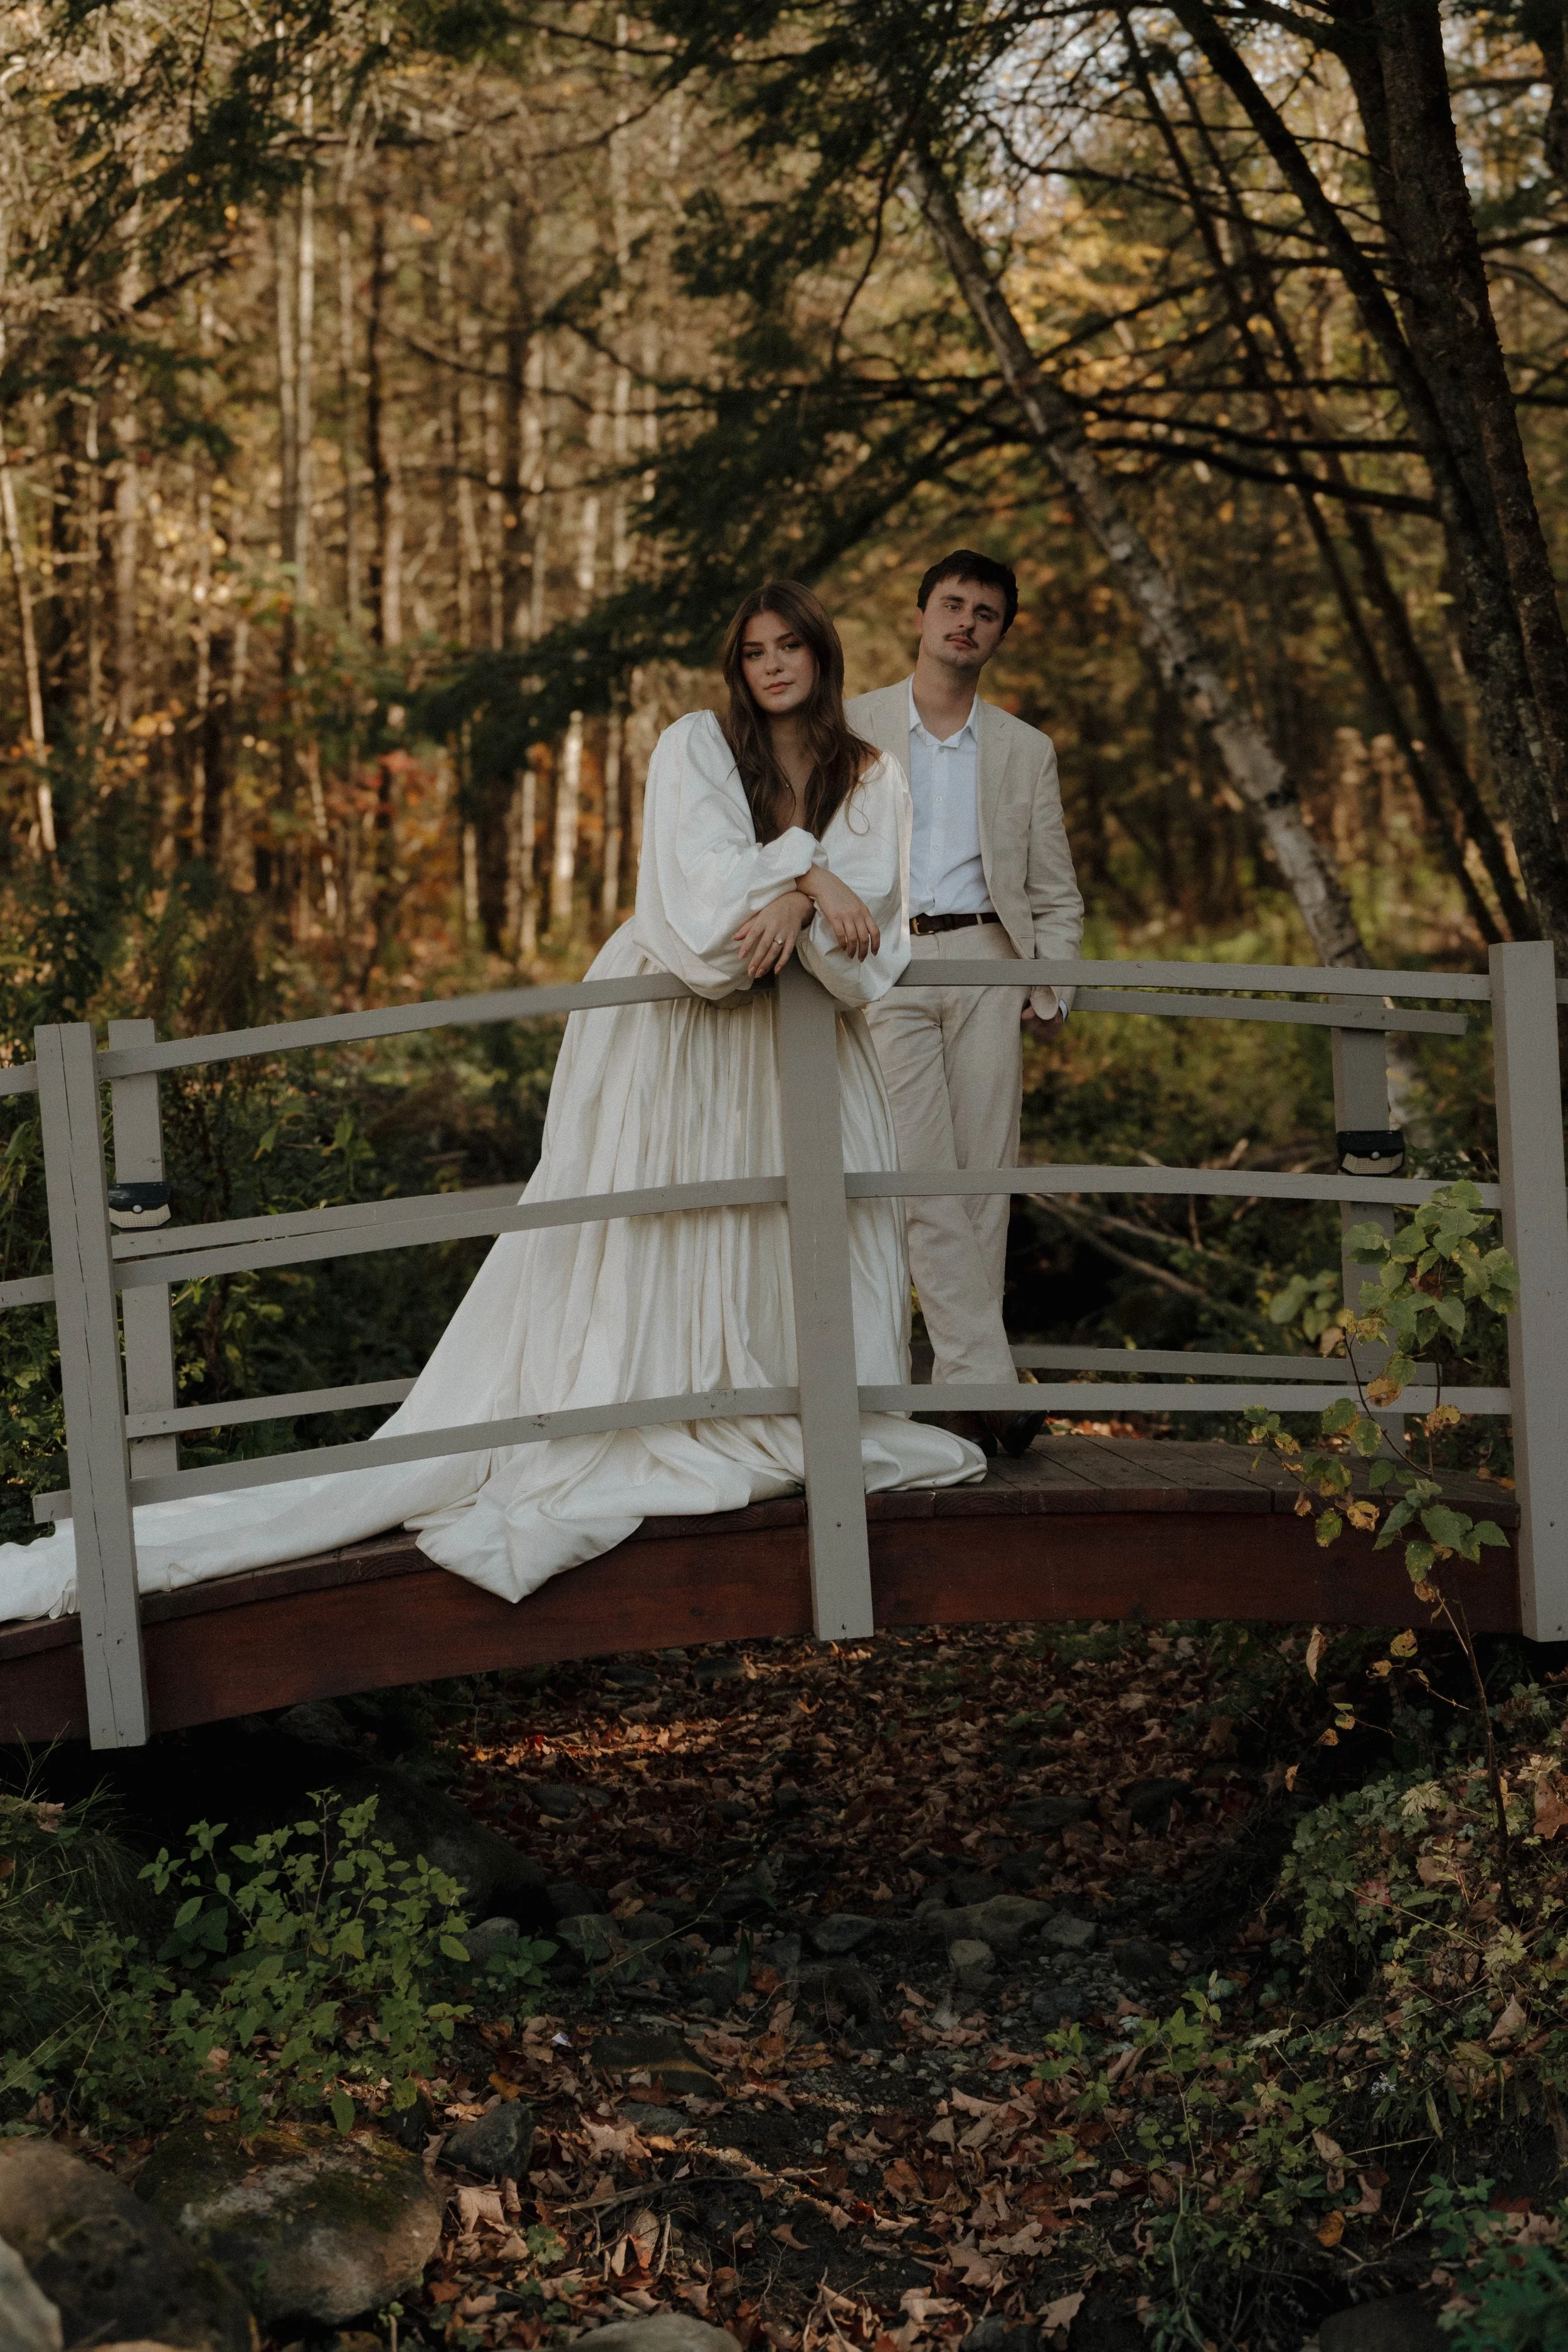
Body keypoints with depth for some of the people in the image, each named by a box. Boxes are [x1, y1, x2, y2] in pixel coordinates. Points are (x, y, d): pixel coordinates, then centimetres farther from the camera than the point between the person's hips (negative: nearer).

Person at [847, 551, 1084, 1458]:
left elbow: (1056, 896, 16)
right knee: (925, 1177, -13)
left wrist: (1053, 991, 3)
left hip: (987, 966, 2)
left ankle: (963, 1390, 2)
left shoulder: (1027, 750, 16)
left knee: (984, 1178, -2)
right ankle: (984, 1377, -16)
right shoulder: (853, 727, 11)